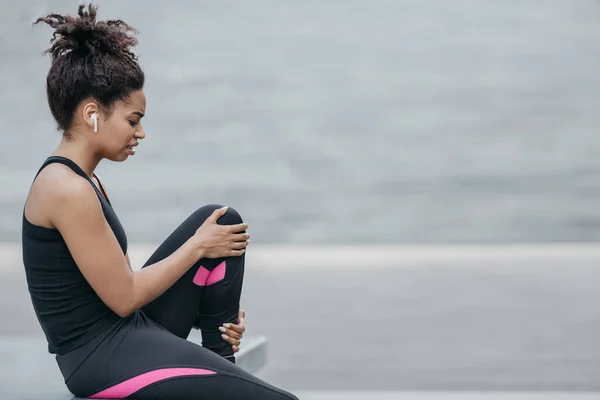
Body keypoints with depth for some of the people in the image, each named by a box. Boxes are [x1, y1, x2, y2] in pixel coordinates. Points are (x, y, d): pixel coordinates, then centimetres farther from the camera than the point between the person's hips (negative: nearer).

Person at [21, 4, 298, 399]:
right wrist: (197, 246, -6)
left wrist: (213, 307, 8)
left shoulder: (79, 180, 12)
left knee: (221, 221, 9)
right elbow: (123, 297, -17)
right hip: (105, 358, -10)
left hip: (127, 333, 10)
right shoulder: (68, 190, -19)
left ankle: (220, 362, 11)